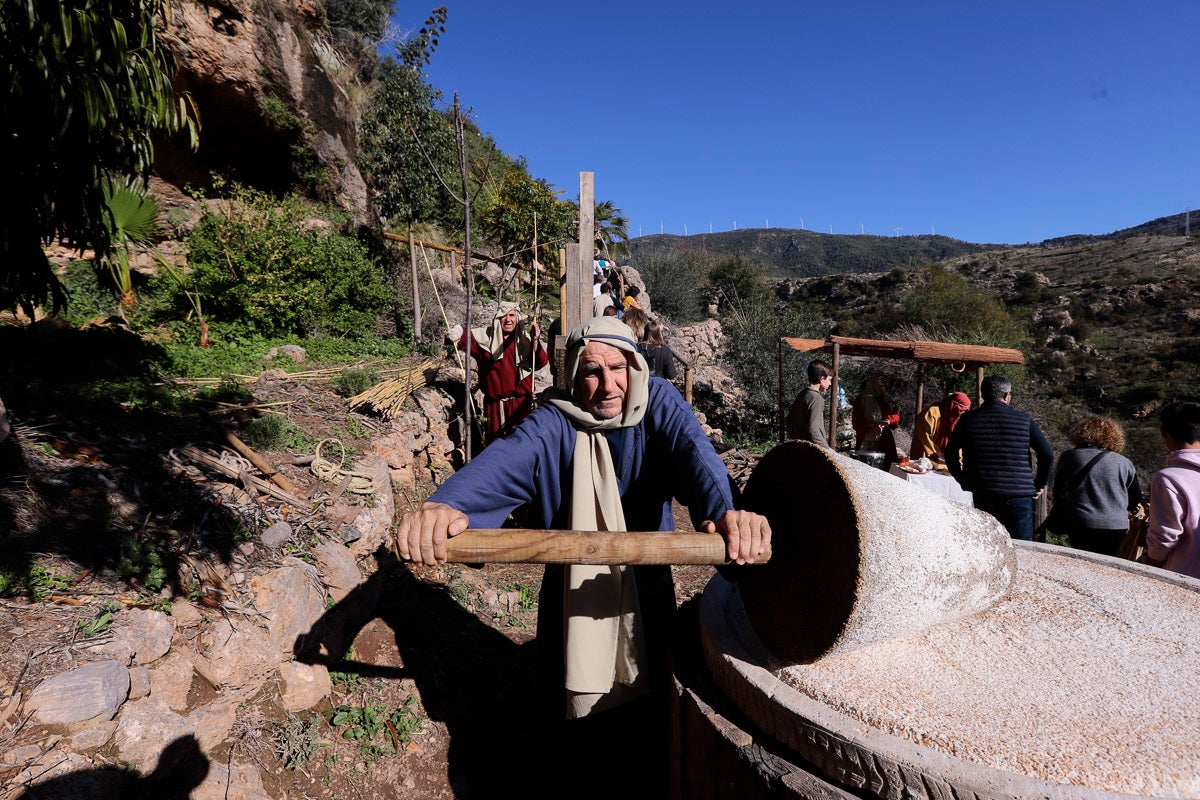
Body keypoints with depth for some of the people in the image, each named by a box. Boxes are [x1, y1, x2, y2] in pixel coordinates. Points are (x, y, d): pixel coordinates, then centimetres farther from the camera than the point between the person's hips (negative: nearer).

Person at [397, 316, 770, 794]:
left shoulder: (659, 402, -14)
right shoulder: (555, 422, -17)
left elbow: (693, 451, -33)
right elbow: (506, 459, -37)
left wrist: (725, 508, -55)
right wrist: (445, 504, -58)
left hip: (648, 591, 1)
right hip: (573, 594, -1)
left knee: (652, 693, 22)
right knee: (576, 706, 17)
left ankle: (650, 764, 54)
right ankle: (584, 776, 48)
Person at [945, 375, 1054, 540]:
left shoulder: (968, 420, 2)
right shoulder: (1024, 420, 0)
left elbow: (951, 454, 5)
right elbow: (1048, 454, -2)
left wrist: (966, 482, 14)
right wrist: (1040, 484, 9)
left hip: (982, 495, 1)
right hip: (1020, 494, -1)